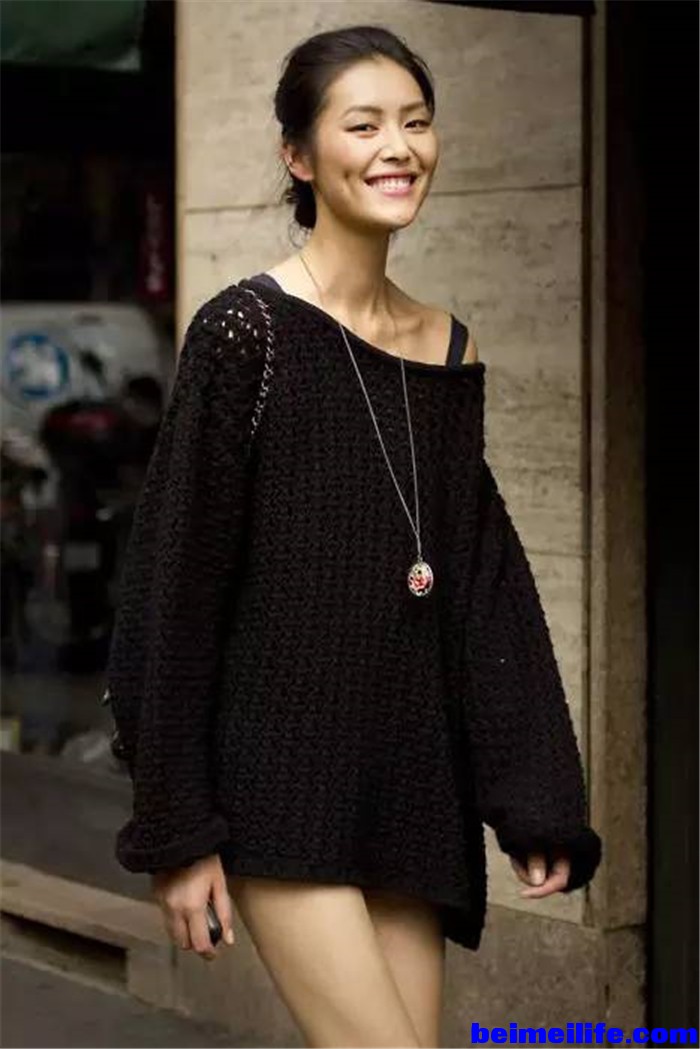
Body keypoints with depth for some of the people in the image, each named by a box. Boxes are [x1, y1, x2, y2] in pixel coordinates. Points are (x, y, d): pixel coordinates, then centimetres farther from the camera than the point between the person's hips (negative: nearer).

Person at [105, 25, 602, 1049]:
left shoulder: (449, 350, 10)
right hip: (280, 779, -6)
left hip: (411, 781, 6)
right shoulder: (245, 329, -7)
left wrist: (538, 802, 6)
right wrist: (178, 828, -9)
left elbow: (490, 592, 11)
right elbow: (174, 588, -8)